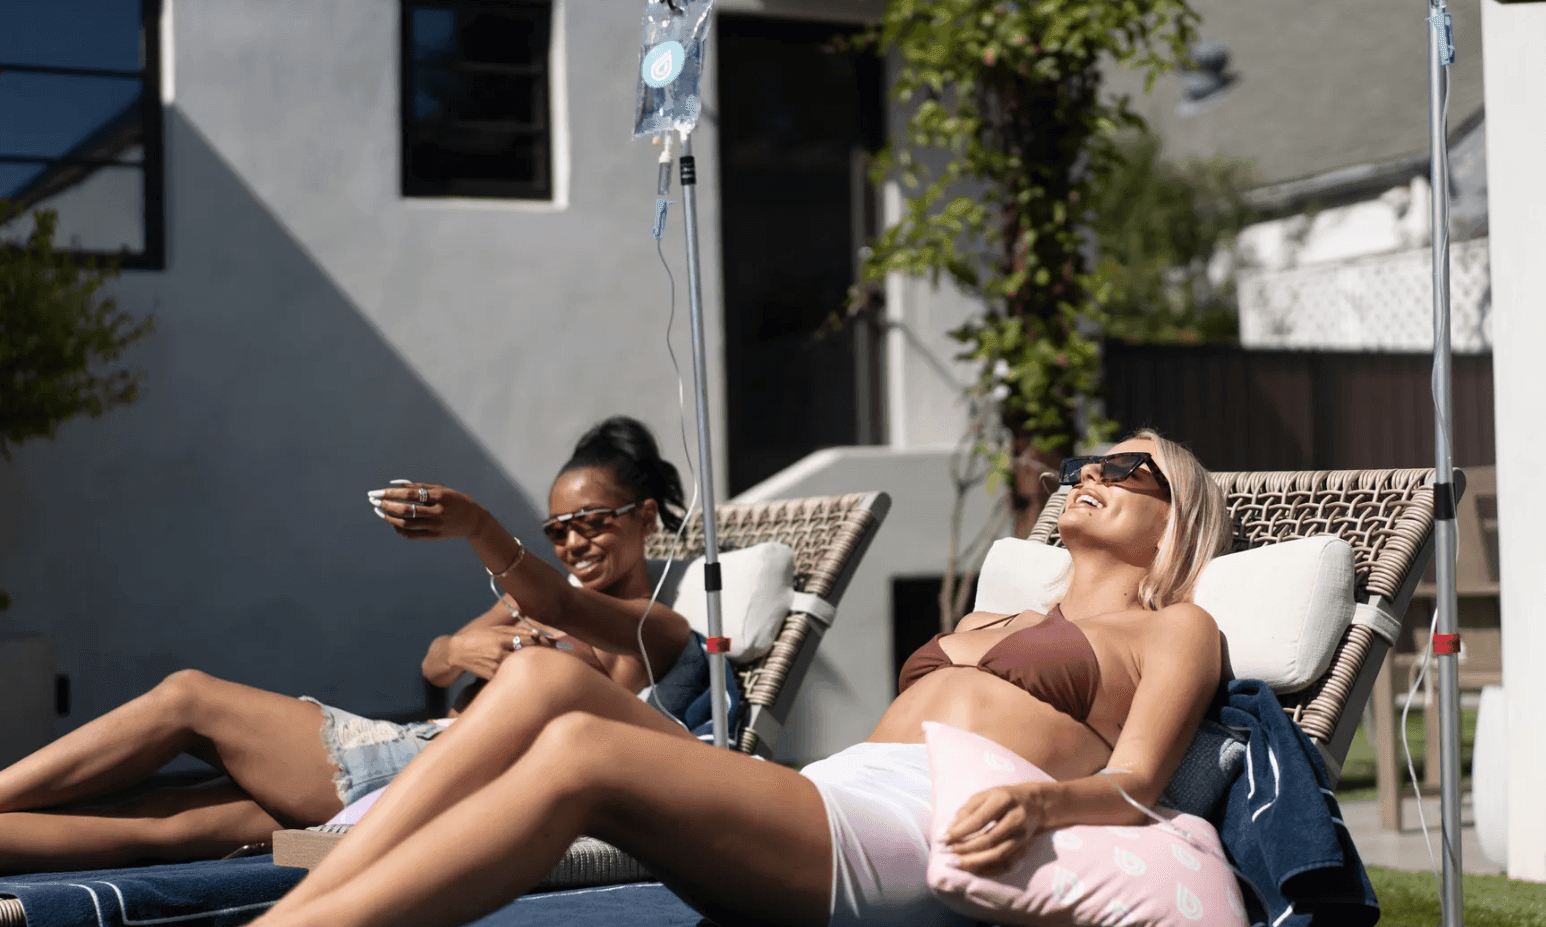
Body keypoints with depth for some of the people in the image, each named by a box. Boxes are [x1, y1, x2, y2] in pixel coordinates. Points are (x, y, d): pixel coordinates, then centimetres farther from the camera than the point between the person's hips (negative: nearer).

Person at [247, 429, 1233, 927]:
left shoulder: (1176, 631, 20)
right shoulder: (981, 623, 39)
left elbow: (1133, 786, 3)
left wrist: (1040, 800, -22)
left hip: (923, 837, -6)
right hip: (819, 801, 7)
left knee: (579, 748, -30)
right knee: (544, 676, -20)